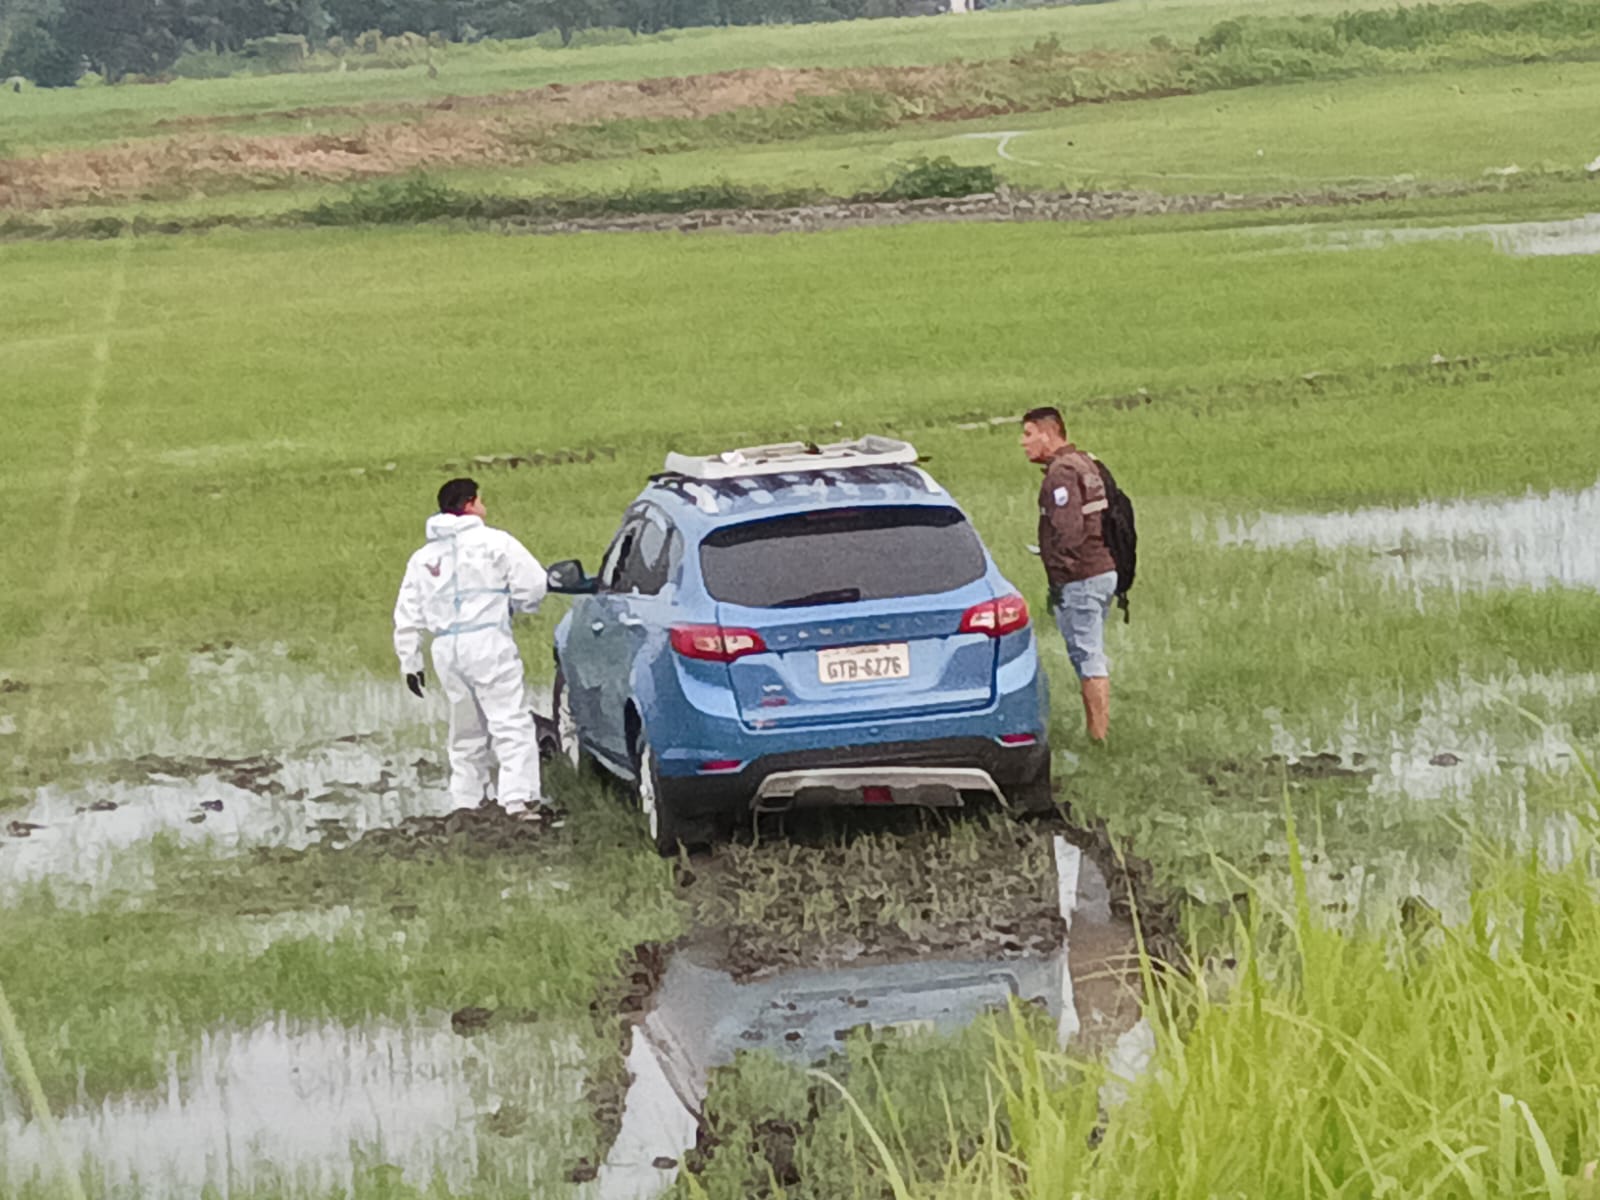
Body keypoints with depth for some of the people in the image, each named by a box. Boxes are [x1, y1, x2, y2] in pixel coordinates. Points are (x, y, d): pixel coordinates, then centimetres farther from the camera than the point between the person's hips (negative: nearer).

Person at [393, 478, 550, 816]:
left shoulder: (423, 557, 18)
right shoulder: (494, 542, -1)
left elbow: (407, 616, 17)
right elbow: (533, 584, -7)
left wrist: (410, 661, 21)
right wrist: (514, 605, 14)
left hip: (446, 648, 6)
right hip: (488, 641, -6)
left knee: (466, 732, 16)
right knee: (512, 724, -9)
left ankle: (466, 805, 13)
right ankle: (519, 800, -23)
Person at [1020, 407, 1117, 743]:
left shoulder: (1061, 472, -15)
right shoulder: (1085, 464, 16)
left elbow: (1069, 531, -23)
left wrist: (1058, 579, -18)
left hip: (1080, 578, -10)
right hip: (1104, 572, 10)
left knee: (1087, 657, -7)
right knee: (1093, 655, 15)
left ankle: (1098, 734, -7)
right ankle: (1100, 729, 19)